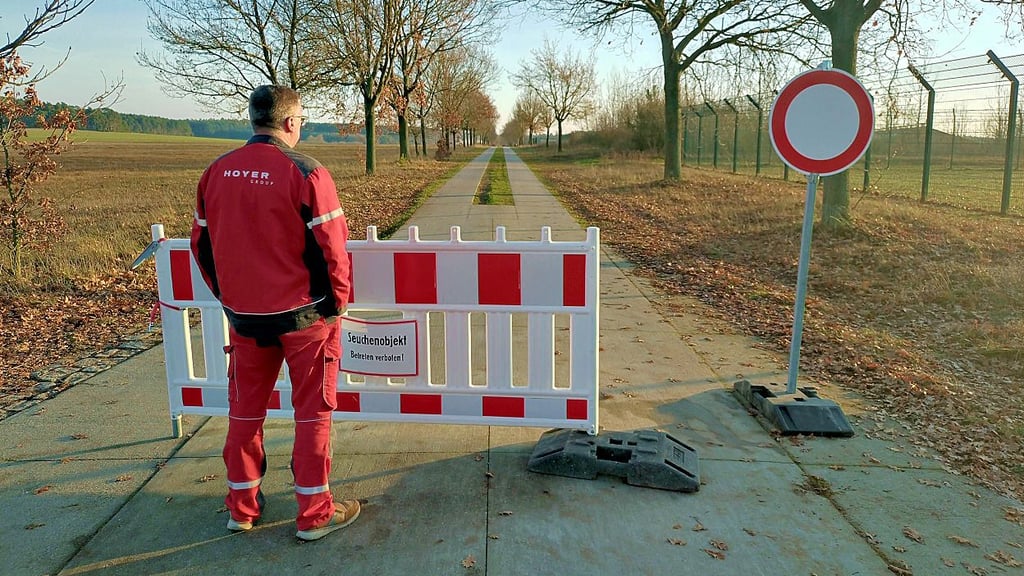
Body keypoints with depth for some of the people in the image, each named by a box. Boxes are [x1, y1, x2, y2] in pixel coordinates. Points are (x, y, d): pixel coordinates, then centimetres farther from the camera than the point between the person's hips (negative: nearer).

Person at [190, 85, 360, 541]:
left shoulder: (216, 172, 3)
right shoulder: (305, 172, -15)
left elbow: (202, 243, 10)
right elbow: (331, 246, -15)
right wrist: (337, 300, 0)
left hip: (244, 315, 5)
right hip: (303, 314, -5)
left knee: (245, 408, 17)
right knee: (312, 410, 7)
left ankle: (242, 506, 30)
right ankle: (314, 513, 16)